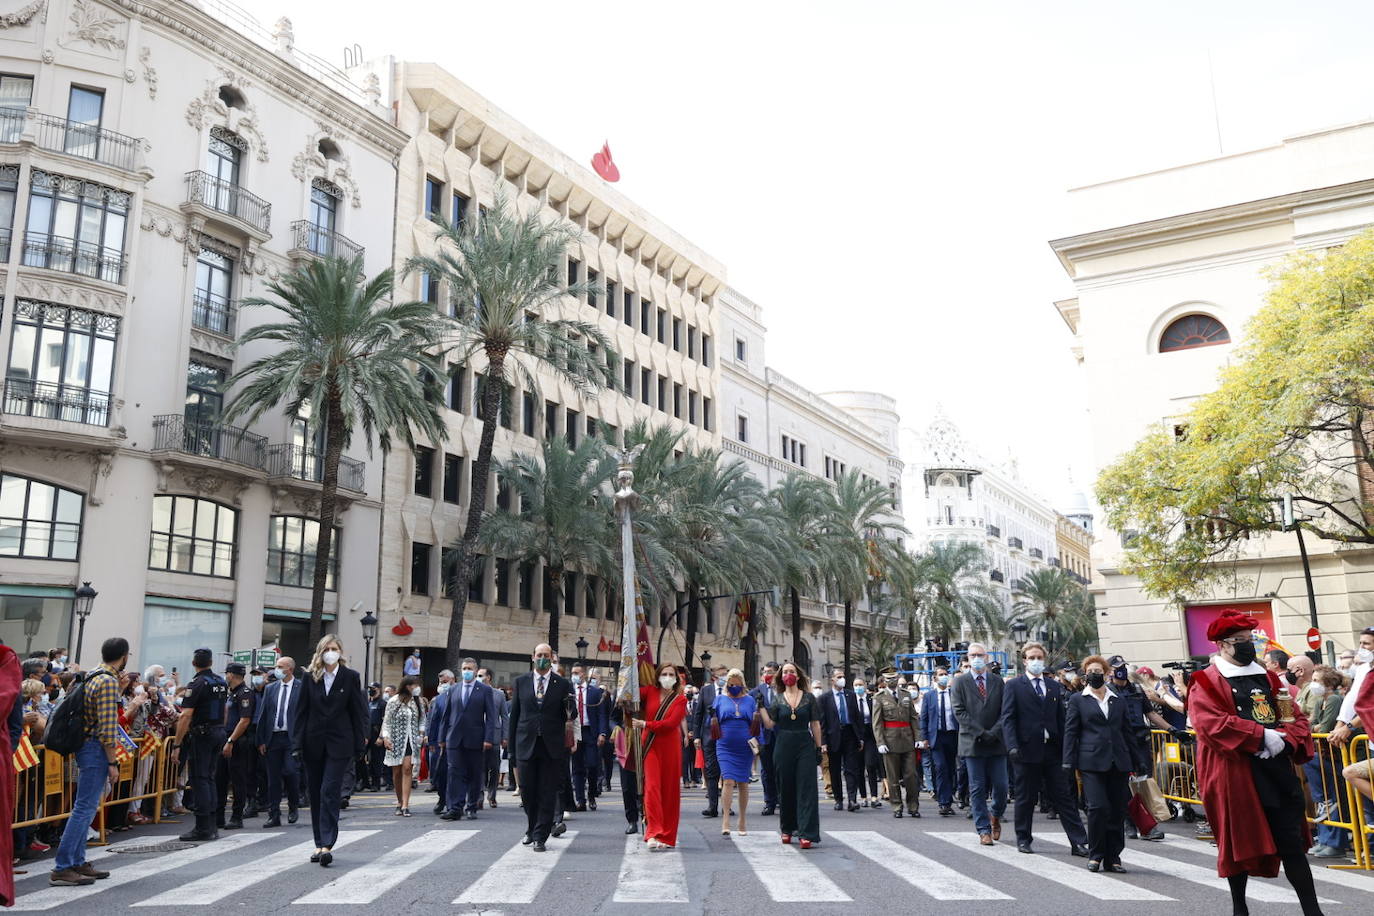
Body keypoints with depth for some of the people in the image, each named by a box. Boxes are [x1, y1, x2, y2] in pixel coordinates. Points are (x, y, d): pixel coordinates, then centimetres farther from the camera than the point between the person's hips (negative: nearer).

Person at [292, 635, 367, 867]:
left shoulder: (350, 677, 0)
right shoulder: (311, 677, 4)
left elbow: (358, 712, 1)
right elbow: (302, 711, 5)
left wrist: (359, 743, -4)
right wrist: (298, 743, -1)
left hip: (339, 743, -3)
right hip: (313, 743, 3)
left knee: (329, 792, -12)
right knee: (315, 794, 8)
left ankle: (327, 845, -13)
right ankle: (320, 844, 18)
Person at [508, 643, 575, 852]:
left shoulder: (563, 685, 3)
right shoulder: (521, 682, 8)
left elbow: (571, 716, 3)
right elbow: (514, 713, 9)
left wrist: (570, 714, -20)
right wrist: (512, 742, 7)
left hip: (551, 747, -1)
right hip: (526, 745, 1)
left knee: (547, 793, -1)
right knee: (527, 790, 8)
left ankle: (540, 836, 7)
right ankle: (531, 829, 30)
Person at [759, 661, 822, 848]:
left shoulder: (809, 698, 3)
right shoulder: (777, 699, 6)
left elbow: (815, 725, 5)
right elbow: (769, 724, 0)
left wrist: (818, 748, 1)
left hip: (805, 746, -1)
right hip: (783, 746, 1)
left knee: (806, 788, -7)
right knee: (786, 788, 7)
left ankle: (806, 833, -8)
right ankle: (787, 829, 21)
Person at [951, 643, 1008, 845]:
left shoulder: (998, 682, 10)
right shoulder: (960, 682, 3)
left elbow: (1004, 711, 5)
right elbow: (959, 712, -5)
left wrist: (994, 733, -10)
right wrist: (980, 733, -12)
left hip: (996, 743, 2)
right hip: (972, 743, -2)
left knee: (1001, 786, 1)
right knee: (978, 789, 1)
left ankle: (995, 816, 28)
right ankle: (984, 830, 8)